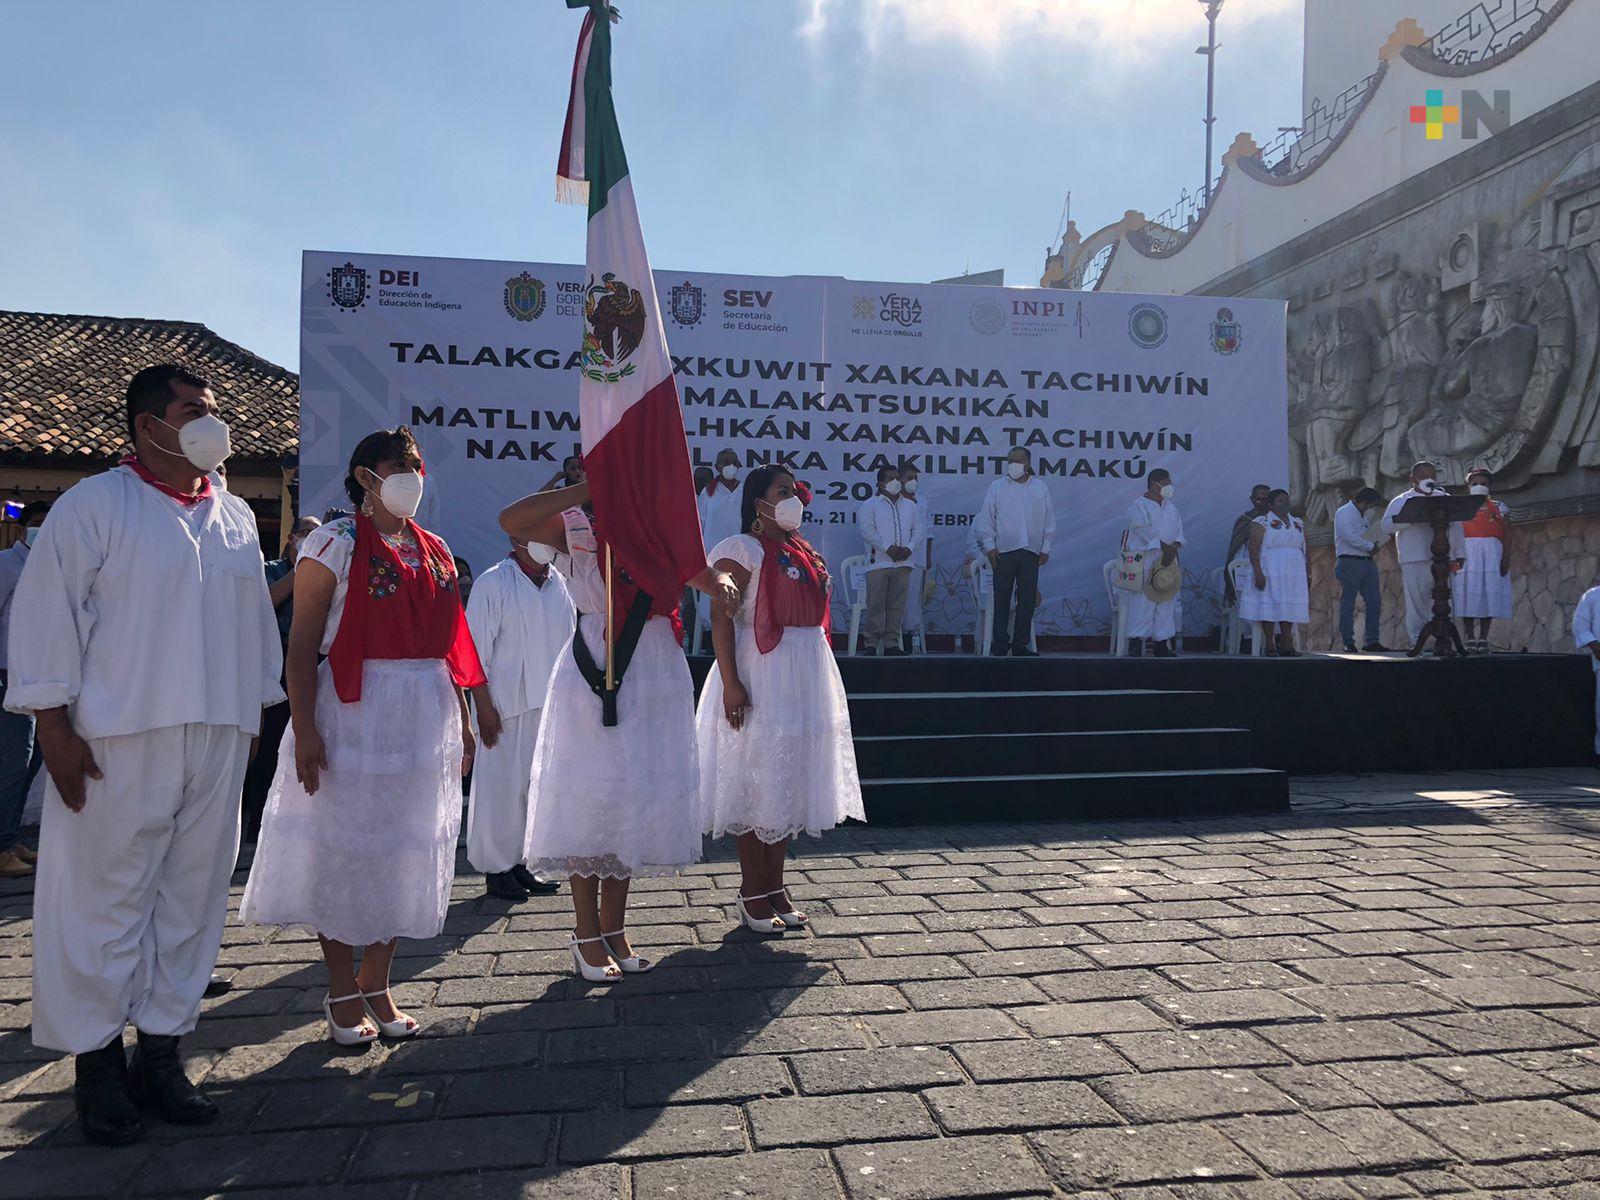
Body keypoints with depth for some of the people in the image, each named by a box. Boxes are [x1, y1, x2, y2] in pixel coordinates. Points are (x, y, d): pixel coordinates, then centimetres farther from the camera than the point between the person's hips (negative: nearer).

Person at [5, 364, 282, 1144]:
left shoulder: (236, 518, 14)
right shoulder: (95, 506, -2)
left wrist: (255, 715, 15)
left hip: (218, 742, 5)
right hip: (119, 743, -5)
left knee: (192, 897, 9)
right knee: (107, 897, 2)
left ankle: (161, 1048, 21)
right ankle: (96, 1062, 17)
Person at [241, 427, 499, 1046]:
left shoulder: (435, 551, 12)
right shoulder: (336, 543, -5)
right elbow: (302, 644, -10)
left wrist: (464, 722, 11)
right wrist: (304, 729, -17)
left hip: (426, 718, 6)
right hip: (354, 713, -5)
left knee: (405, 851, 11)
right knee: (343, 847, 4)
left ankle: (377, 982, 26)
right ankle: (343, 991, 20)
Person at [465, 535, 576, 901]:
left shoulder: (559, 583, 11)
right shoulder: (493, 583, -5)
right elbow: (477, 649, -7)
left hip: (550, 704, 6)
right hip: (508, 706, -6)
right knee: (502, 785, 0)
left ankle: (519, 862, 23)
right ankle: (496, 869, 12)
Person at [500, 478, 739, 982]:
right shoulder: (580, 527, -3)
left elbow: (705, 573, 2)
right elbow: (511, 520, -18)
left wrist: (722, 583, -22)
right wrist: (584, 489, -20)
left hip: (655, 678, 5)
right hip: (593, 676, -4)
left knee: (639, 800, 10)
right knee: (590, 799, 1)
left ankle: (614, 929, 24)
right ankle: (587, 935, 15)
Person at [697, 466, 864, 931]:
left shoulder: (804, 552, 14)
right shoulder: (744, 549, -9)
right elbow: (721, 617, -16)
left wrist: (821, 684, 17)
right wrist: (731, 683, -23)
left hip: (807, 678, 8)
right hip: (761, 676, -8)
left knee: (790, 784, 12)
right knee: (757, 784, 0)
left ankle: (775, 887, 23)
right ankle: (753, 894, 12)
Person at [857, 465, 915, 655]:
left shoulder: (910, 506, 18)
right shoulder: (871, 504, 3)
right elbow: (866, 530, -8)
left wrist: (908, 548, -4)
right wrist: (888, 548, -14)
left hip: (903, 563, 4)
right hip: (878, 563, -4)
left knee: (897, 606, 4)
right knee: (876, 605, -5)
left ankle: (892, 643, 10)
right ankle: (870, 644, 0)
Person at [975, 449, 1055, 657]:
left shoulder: (1041, 487, 11)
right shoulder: (997, 487, 6)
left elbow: (1049, 521, 13)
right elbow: (985, 519, 5)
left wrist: (1045, 549, 8)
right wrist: (989, 546, -2)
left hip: (1031, 552, 2)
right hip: (1003, 551, -2)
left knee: (1027, 599, 3)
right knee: (1002, 599, -1)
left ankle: (1020, 645, 10)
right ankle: (1000, 644, 4)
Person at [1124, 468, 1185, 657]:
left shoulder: (1171, 507, 16)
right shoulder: (1138, 506, -4)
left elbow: (1179, 532, 9)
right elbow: (1145, 531, -17)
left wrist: (1175, 546, -12)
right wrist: (1164, 546, -26)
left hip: (1168, 562, 6)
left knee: (1166, 602, 5)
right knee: (1143, 601, -8)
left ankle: (1162, 644, 10)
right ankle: (1136, 642, -3)